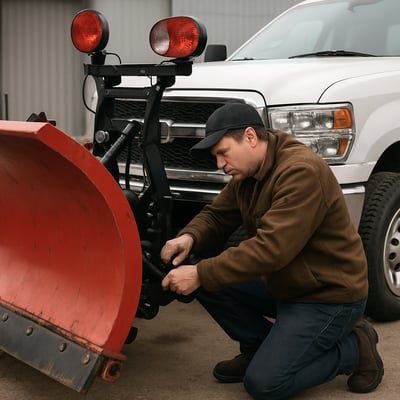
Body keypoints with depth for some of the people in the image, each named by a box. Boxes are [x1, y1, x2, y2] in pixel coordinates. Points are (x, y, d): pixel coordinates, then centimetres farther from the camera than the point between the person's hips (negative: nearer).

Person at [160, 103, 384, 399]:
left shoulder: (302, 171, -26)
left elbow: (271, 249, -33)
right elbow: (216, 216, 8)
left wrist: (201, 275, -31)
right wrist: (189, 238, -15)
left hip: (328, 295, -9)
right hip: (283, 283, 9)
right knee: (209, 281, -5)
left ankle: (354, 347, 4)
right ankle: (257, 349, 11)